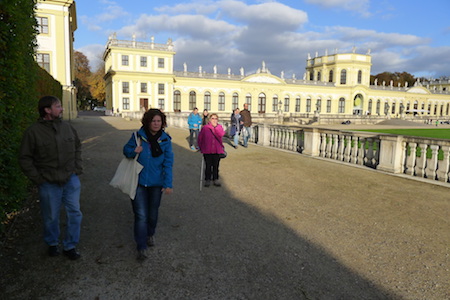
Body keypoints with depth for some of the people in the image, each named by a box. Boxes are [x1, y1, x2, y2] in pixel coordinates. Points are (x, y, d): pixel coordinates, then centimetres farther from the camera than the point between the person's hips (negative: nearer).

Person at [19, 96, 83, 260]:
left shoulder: (67, 127, 2)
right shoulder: (33, 131, -9)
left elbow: (77, 147, 15)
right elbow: (24, 158, -3)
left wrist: (77, 168, 7)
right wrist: (37, 178, -7)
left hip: (71, 180, 3)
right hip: (49, 183, -3)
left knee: (74, 213, 7)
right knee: (51, 216, 13)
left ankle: (70, 246, 25)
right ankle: (52, 244, 38)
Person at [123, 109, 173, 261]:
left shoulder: (165, 140, -6)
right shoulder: (138, 136, -8)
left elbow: (168, 163, -6)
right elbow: (126, 150, 6)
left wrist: (168, 184, -12)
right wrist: (133, 151, -18)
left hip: (156, 183, 2)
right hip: (139, 181, -1)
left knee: (152, 213, 18)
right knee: (141, 215, -5)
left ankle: (150, 234, 46)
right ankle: (141, 247, 6)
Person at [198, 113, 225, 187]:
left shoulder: (219, 127, 4)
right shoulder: (205, 128, -2)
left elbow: (221, 134, -17)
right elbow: (200, 138, 5)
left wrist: (215, 126, -17)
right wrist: (201, 148, 7)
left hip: (217, 150, 2)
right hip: (207, 151, -1)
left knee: (216, 166, 9)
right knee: (208, 166, 4)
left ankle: (215, 179, 22)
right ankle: (207, 180, 18)